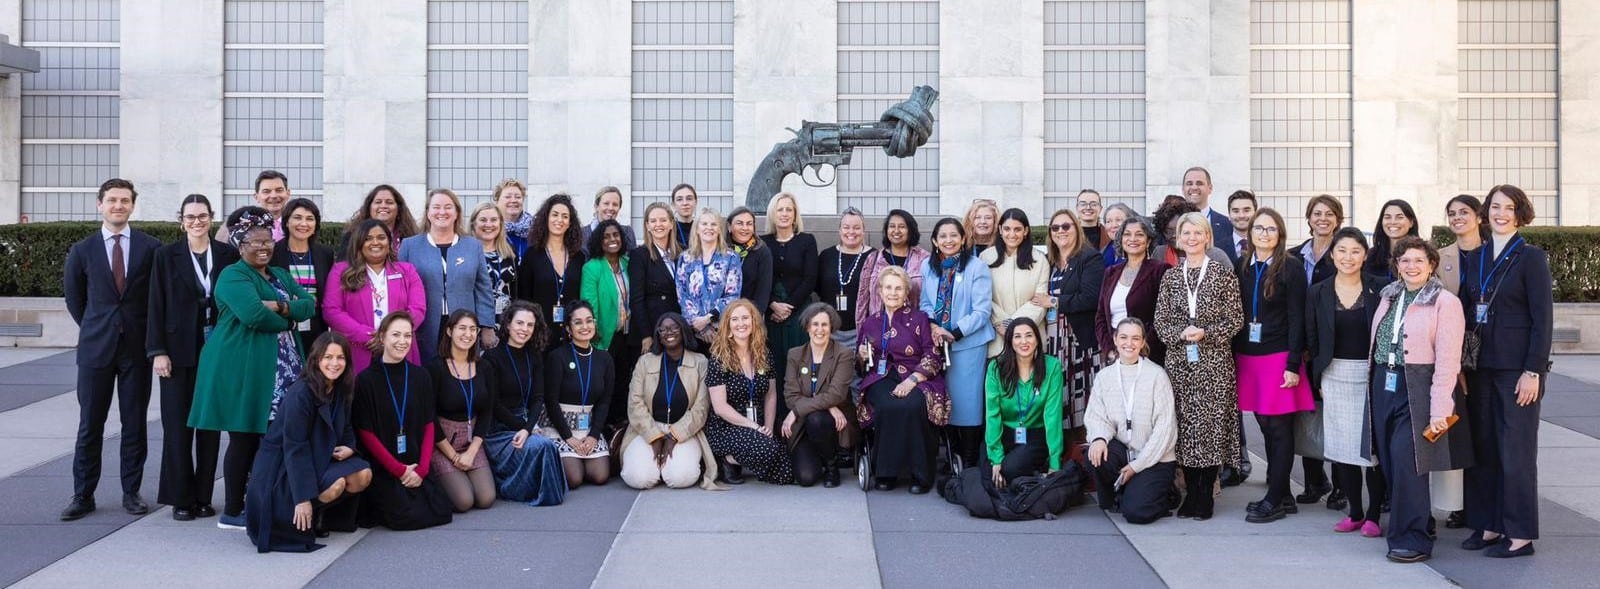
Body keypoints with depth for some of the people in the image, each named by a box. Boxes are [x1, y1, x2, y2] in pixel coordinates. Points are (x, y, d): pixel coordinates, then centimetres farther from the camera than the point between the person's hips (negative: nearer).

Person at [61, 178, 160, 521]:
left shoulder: (151, 247, 0)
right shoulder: (82, 251, 4)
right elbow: (74, 299, 15)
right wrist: (95, 329, 13)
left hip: (137, 347, -1)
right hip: (96, 348, 1)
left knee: (135, 424, 5)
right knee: (90, 425, 4)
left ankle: (131, 492, 14)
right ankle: (83, 495, 11)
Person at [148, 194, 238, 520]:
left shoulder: (228, 254, 4)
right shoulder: (167, 255, 2)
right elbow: (157, 306, 0)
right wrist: (158, 351, -6)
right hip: (179, 351, -1)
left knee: (211, 425, 5)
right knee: (178, 425, 2)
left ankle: (204, 496, 14)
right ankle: (181, 499, 10)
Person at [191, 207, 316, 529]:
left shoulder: (280, 276, 20)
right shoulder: (233, 276, -5)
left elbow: (309, 305, 5)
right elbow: (253, 315, -21)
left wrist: (280, 306, -12)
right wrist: (288, 320, -5)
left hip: (282, 373, 7)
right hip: (243, 371, -7)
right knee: (244, 440, -3)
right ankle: (232, 513, 6)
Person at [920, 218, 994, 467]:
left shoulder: (976, 267, -8)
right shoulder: (928, 267, 6)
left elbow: (981, 311, -11)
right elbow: (925, 304, 9)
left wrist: (954, 334, -16)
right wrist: (933, 328, -10)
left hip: (968, 343, -4)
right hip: (937, 344, 4)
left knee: (967, 400, -2)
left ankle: (970, 462, 6)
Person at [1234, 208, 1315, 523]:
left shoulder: (1291, 268, -5)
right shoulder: (1242, 266, 9)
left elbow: (1296, 319, -8)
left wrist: (1293, 365, -13)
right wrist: (1234, 358, 6)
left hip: (1279, 356, -5)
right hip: (1247, 356, 5)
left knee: (1279, 428, -1)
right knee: (1265, 427, 9)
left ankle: (1274, 500, 4)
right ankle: (1282, 494, 18)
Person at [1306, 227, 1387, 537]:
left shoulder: (1380, 289, -1)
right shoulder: (1318, 293, 5)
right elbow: (1312, 339, 9)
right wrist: (1318, 380, 5)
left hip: (1372, 374, -2)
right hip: (1335, 376, 2)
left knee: (1373, 443, -2)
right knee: (1342, 446, 5)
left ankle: (1373, 514, 9)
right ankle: (1354, 512, 17)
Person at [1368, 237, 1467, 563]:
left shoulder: (1444, 302, -6)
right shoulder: (1388, 296, 13)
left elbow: (1447, 360, -11)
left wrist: (1439, 409, -15)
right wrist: (1376, 384, 7)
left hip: (1417, 389, -6)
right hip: (1384, 385, 6)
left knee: (1406, 460, -12)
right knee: (1389, 461, 7)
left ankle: (1412, 539, -1)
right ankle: (1418, 523, 23)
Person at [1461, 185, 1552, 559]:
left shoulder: (1531, 258, -5)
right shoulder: (1476, 258, 11)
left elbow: (1542, 318, -8)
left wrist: (1533, 372, -14)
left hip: (1516, 368, -6)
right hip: (1481, 367, 6)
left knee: (1516, 451, -1)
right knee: (1482, 447, 8)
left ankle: (1520, 535, 7)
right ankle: (1488, 525, 17)